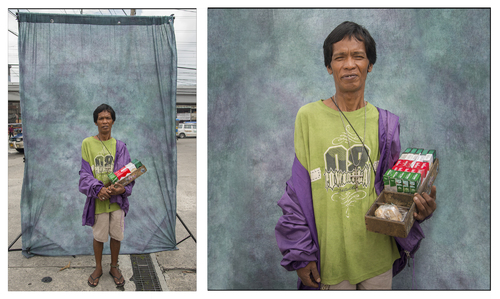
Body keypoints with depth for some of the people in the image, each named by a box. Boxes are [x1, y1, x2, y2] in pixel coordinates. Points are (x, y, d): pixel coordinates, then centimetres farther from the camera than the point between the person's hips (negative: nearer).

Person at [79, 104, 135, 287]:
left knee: (116, 235, 13)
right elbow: (85, 173, -6)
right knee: (99, 236, 13)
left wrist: (123, 188, -19)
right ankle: (98, 268, 35)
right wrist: (98, 189, -21)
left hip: (117, 199, 1)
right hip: (98, 199, -1)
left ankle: (114, 267, 33)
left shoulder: (120, 146, 1)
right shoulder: (87, 143, -3)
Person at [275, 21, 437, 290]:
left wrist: (418, 210, -13)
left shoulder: (384, 123, 0)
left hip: (378, 256, 3)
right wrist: (300, 255, -7)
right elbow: (297, 193, -7)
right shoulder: (308, 117, -9)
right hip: (330, 256, -2)